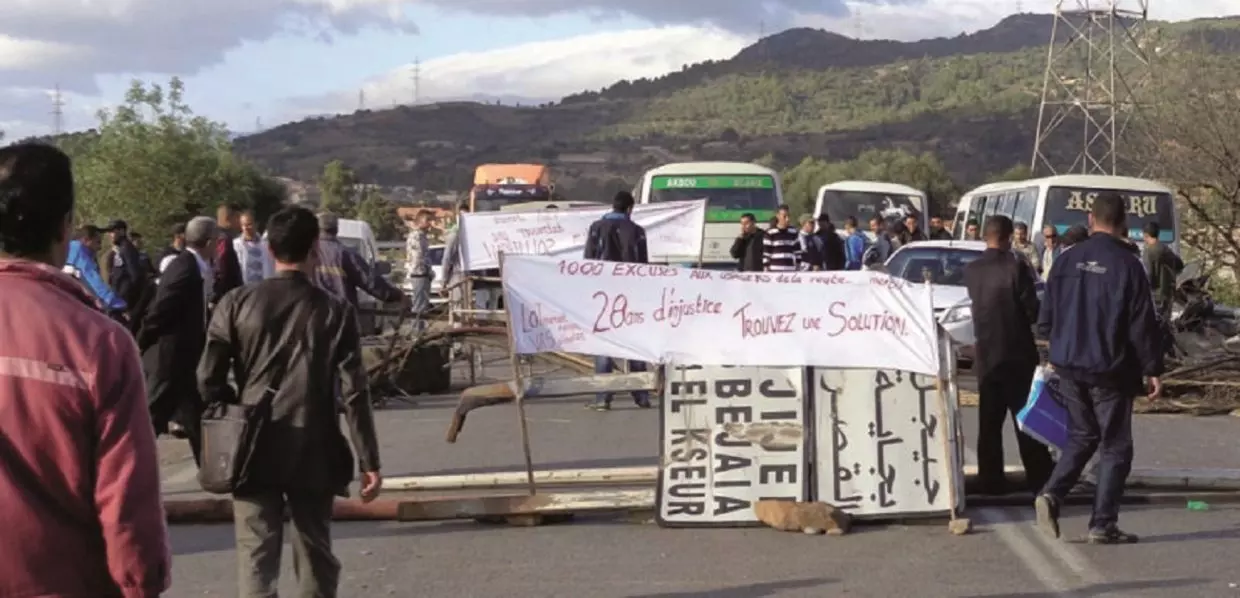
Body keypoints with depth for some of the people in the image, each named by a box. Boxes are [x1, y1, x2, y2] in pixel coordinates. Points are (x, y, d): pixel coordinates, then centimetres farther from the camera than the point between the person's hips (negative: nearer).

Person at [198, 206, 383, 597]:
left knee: (256, 558, 0)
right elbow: (353, 393, -8)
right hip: (313, 455, 0)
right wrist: (369, 461, -3)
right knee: (315, 557, 13)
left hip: (253, 451, 0)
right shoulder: (335, 311, -5)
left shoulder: (237, 304, -3)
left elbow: (209, 380, -4)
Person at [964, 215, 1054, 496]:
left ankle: (990, 480, 7)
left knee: (989, 421, 8)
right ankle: (1040, 478, 2)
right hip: (1017, 353, -4)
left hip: (986, 354, 4)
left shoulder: (971, 270, 1)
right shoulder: (1016, 267, -14)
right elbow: (1032, 310, -13)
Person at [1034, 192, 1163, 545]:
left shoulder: (1066, 261, 0)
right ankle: (1103, 525, 2)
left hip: (1069, 367, 5)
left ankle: (1053, 494, 0)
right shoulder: (1127, 265, -13)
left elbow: (1045, 318, 5)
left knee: (1081, 436, 20)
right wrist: (1153, 369, -2)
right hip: (1110, 370, -4)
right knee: (1115, 446, 5)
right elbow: (1143, 325, -11)